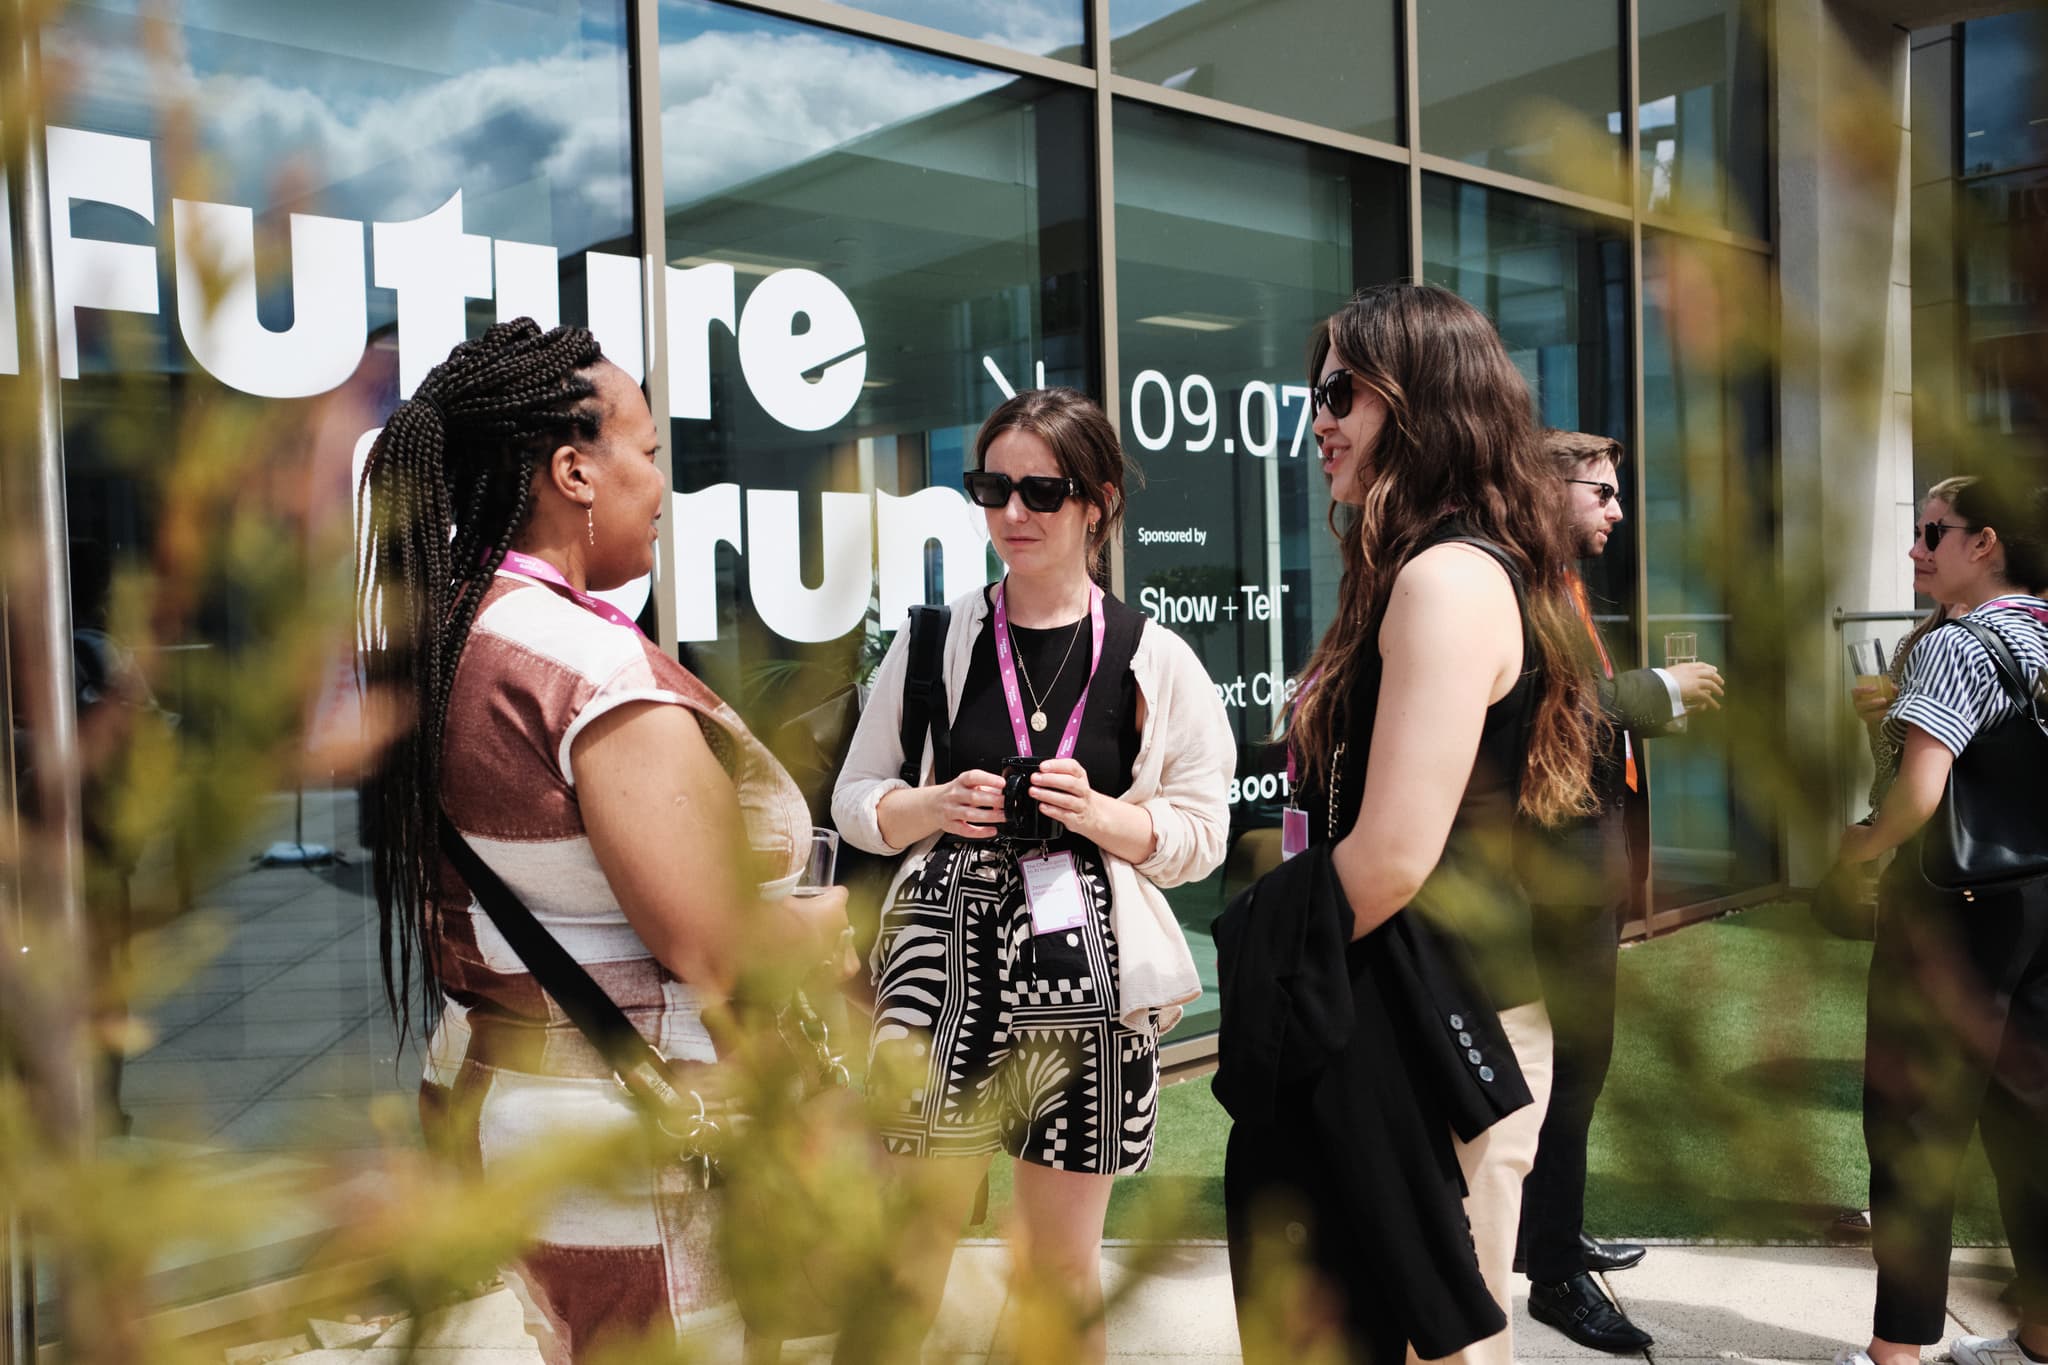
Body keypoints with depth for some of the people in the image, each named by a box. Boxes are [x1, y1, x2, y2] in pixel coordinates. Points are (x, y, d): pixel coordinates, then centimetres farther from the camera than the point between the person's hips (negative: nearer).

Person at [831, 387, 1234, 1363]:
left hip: (1091, 980, 0)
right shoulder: (936, 639, 3)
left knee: (1061, 1262, 14)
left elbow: (1202, 834, 4)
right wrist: (933, 808, -11)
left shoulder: (1154, 660, 2)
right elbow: (856, 799, 9)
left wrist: (1100, 815, -13)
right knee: (901, 1254, 0)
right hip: (949, 964, 0)